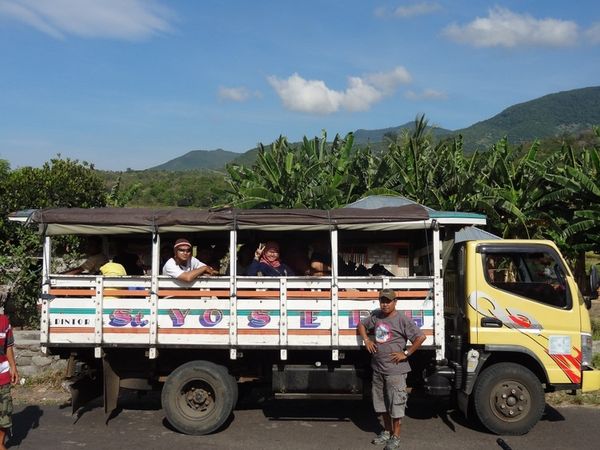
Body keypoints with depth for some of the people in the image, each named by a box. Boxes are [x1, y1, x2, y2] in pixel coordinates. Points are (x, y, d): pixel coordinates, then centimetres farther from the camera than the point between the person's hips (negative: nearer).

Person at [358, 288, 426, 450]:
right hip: (378, 368, 7)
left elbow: (421, 337, -17)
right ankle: (387, 432, 34)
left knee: (396, 403, 1)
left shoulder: (402, 320, -13)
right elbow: (361, 325, 23)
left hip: (395, 370, -7)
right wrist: (366, 340, 7)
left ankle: (396, 437, 13)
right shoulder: (376, 316, 6)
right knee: (381, 402, 18)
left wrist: (406, 353, -14)